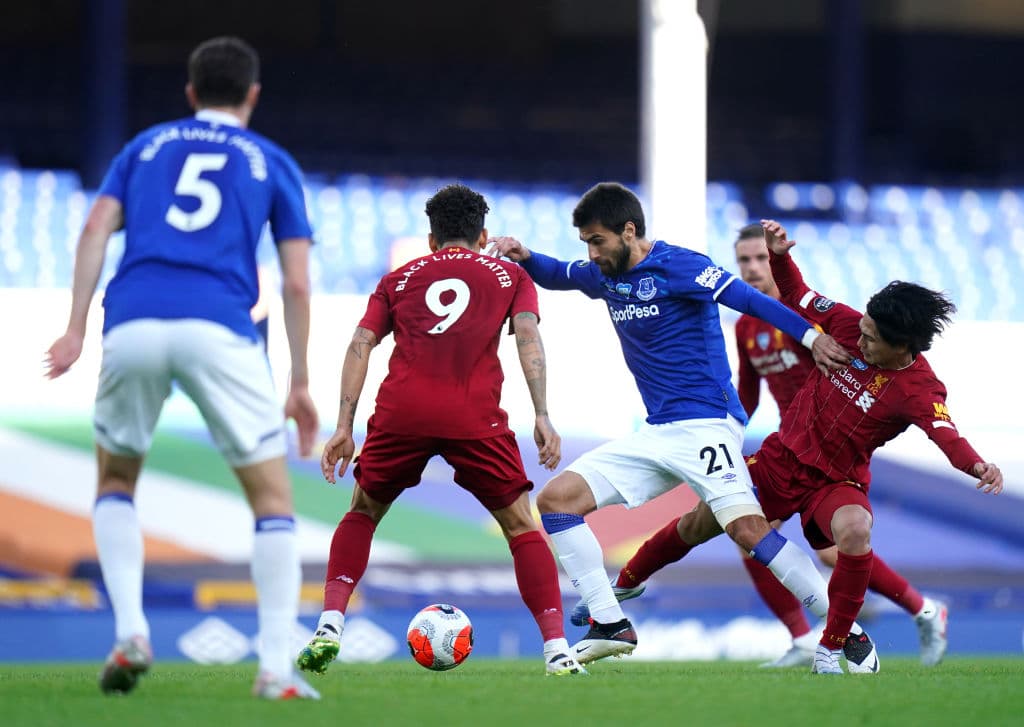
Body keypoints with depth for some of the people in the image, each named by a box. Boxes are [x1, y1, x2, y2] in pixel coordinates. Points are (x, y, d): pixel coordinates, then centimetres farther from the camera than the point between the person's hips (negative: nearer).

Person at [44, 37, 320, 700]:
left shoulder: (146, 146, 25)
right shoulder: (273, 164, 20)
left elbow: (97, 229, 8)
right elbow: (296, 283, 12)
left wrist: (76, 328, 4)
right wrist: (301, 383, 17)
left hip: (133, 323, 2)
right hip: (220, 330, -2)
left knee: (116, 479, 23)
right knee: (273, 496, 8)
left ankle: (130, 630, 3)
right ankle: (277, 667, -4)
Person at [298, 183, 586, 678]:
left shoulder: (399, 279, 26)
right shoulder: (509, 276, 23)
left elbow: (361, 344, 14)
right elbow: (527, 336, 6)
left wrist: (345, 426, 10)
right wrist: (542, 416, -2)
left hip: (400, 413, 1)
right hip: (474, 416, -1)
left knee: (362, 514, 23)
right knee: (521, 526, 12)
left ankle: (329, 627, 7)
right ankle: (556, 648, 1)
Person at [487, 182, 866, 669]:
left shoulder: (675, 265, -10)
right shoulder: (605, 275, 12)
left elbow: (747, 299, -18)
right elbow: (556, 276, 30)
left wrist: (809, 337, -27)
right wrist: (523, 257, 8)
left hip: (706, 423, -8)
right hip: (656, 435, 8)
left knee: (747, 527, -25)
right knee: (555, 499, 0)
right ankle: (610, 626, 2)